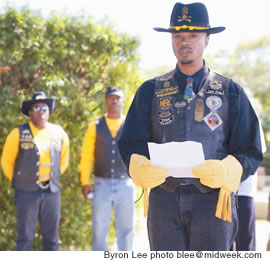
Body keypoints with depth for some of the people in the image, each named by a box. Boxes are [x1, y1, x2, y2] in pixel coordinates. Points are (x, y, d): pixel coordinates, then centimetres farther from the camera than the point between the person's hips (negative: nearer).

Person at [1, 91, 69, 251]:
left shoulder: (59, 134, 6)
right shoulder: (19, 134, -4)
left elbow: (64, 161, 19)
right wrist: (18, 181, 9)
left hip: (52, 191, 3)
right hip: (27, 192, -3)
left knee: (51, 236, 8)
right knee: (25, 237, 0)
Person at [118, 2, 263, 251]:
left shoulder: (230, 91, 7)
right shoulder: (151, 91, 11)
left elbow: (250, 152, 4)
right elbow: (130, 144, 6)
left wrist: (225, 171, -18)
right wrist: (142, 170, -17)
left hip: (213, 201, -1)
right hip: (164, 200, 1)